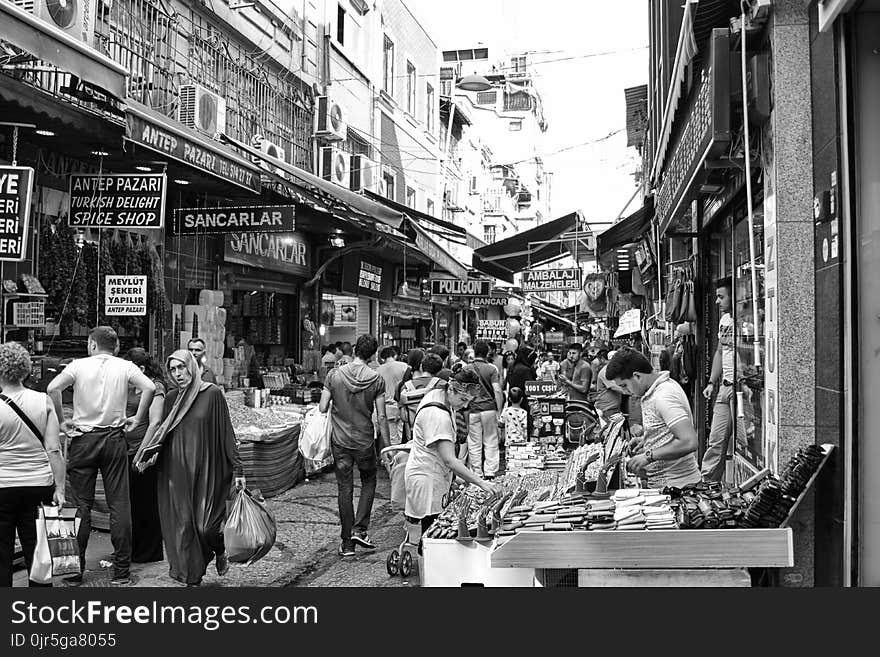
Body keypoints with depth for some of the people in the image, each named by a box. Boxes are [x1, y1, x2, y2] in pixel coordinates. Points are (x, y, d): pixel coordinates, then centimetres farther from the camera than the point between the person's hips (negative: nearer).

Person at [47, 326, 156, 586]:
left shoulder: (79, 365, 0)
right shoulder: (125, 367, 3)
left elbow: (52, 388, -15)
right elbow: (149, 387, -11)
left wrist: (61, 421, -5)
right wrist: (137, 418, -1)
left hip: (83, 439, -1)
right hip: (115, 438, 1)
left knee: (81, 505, 6)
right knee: (119, 504, 4)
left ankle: (75, 569, 11)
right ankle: (121, 571, 8)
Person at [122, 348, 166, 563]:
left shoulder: (154, 387, -7)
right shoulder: (127, 386, 14)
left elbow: (155, 422, -15)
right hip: (127, 452, 7)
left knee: (145, 503, 1)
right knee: (129, 502, 10)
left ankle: (149, 553, 13)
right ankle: (132, 551, 22)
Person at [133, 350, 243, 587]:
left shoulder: (212, 394, -4)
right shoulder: (171, 398, 9)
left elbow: (226, 433, -3)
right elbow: (163, 434, 16)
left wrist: (237, 469, -6)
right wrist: (152, 455, -3)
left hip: (205, 469, -4)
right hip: (176, 472, 4)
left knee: (205, 526, -8)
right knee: (182, 525, 4)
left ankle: (220, 550, 27)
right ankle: (192, 577, 18)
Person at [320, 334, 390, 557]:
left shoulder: (335, 375, -6)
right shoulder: (376, 380, -8)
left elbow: (323, 409, -4)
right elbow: (381, 417, -7)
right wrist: (385, 444, 3)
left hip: (340, 440, 1)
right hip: (365, 440, -1)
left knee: (345, 489, 8)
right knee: (368, 482, 20)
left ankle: (347, 542, 12)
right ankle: (360, 529, 8)